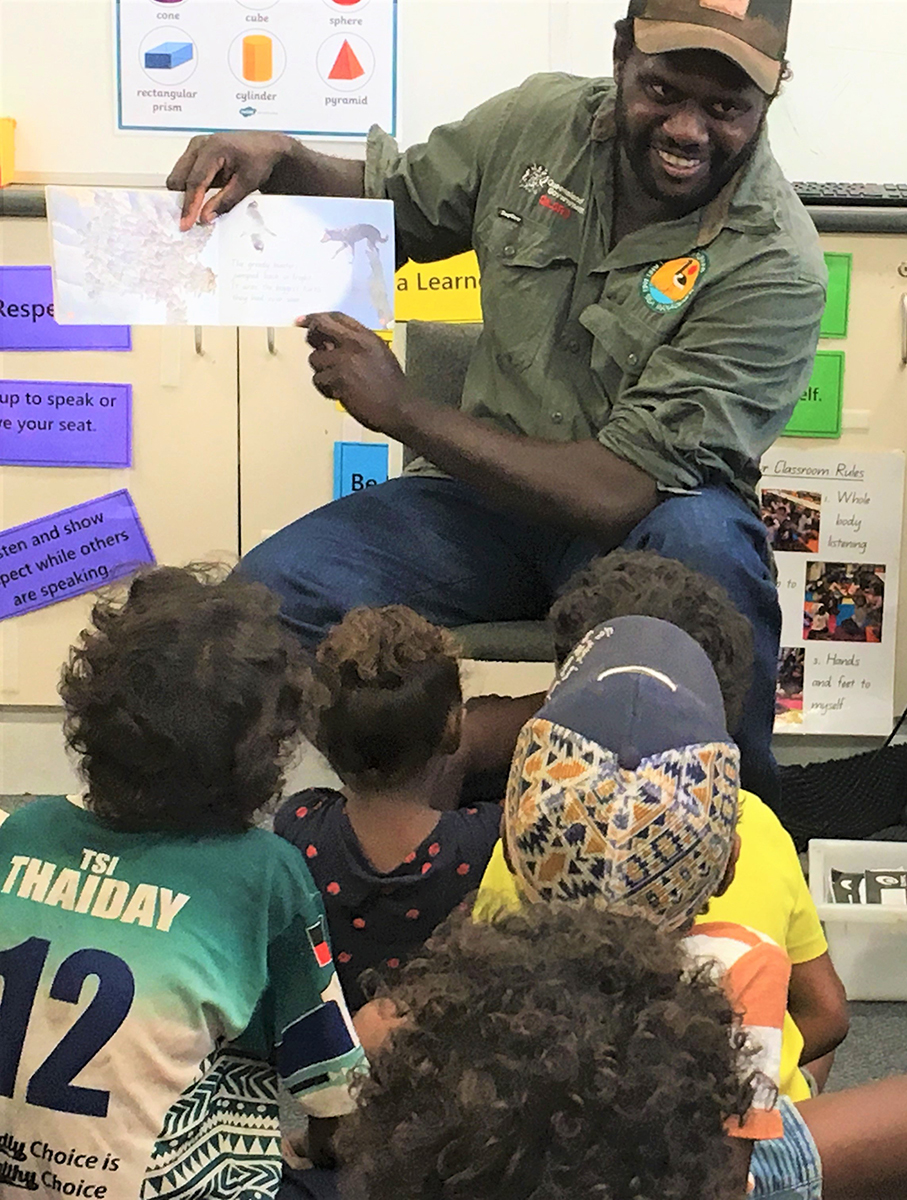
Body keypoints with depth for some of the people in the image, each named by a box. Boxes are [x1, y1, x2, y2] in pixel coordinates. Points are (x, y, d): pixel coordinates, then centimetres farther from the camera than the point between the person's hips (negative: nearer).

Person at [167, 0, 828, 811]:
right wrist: (280, 160, -7)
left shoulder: (775, 266, -20)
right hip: (491, 494, 4)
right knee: (266, 593, -20)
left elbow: (622, 492, -25)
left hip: (639, 527, -3)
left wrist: (402, 411, -22)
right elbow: (388, 208, 15)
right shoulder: (541, 121, -4)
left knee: (700, 542, -39)